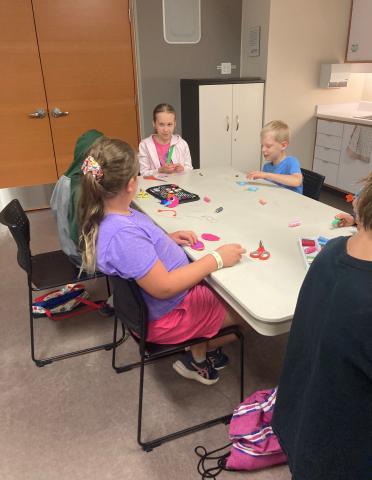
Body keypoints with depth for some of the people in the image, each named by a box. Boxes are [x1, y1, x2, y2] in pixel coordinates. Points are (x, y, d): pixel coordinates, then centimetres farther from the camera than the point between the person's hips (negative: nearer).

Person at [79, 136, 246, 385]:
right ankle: (198, 358, 24)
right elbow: (163, 287, -32)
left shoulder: (105, 214, -6)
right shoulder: (122, 235, -36)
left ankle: (200, 347, 26)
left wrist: (167, 237, 0)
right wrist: (216, 259, -26)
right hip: (166, 315, -9)